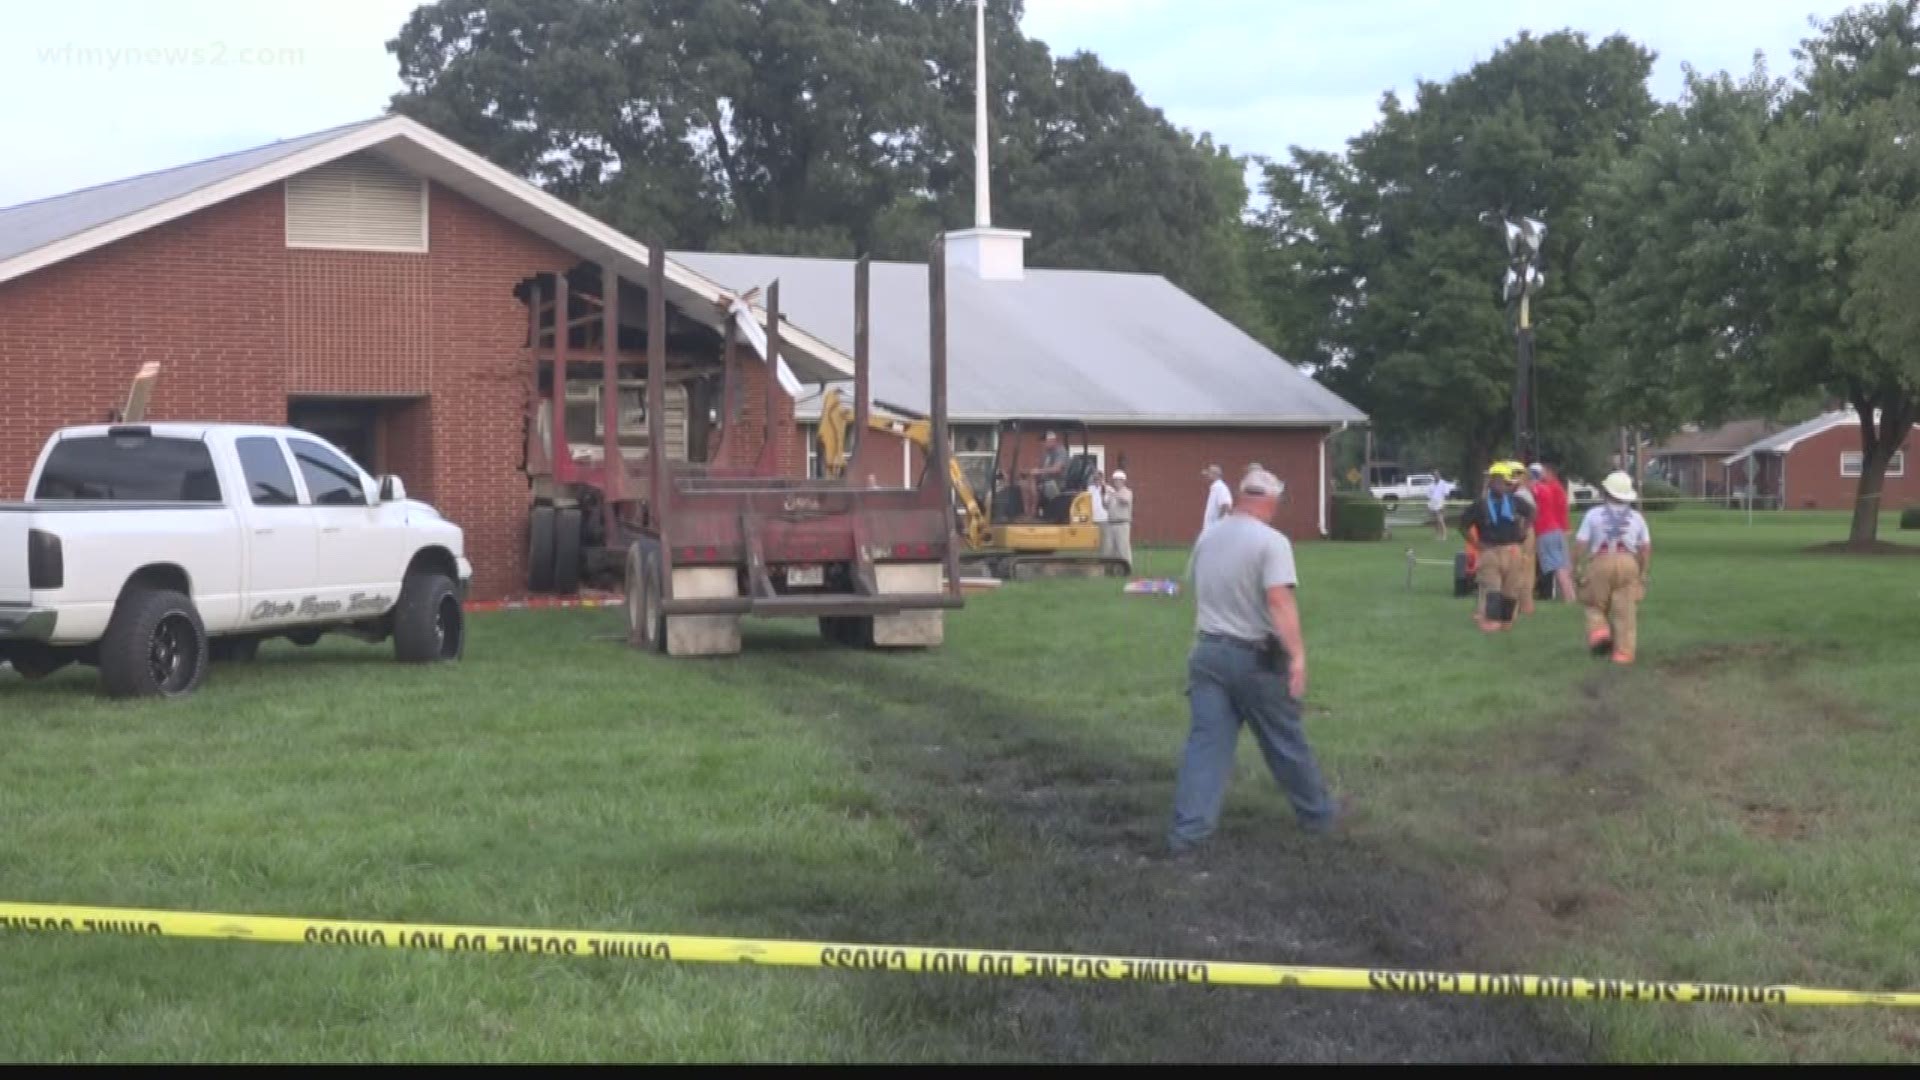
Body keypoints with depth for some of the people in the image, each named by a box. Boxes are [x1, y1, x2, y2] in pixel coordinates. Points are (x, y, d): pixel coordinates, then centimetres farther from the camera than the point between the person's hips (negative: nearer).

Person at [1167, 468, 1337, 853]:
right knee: (1285, 740, 10)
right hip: (1255, 656, -5)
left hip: (1208, 652, 5)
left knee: (1206, 741, 2)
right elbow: (1279, 601, -24)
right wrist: (1297, 654, -28)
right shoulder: (1270, 541, -13)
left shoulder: (1208, 537, 9)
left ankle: (1188, 829, -6)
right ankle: (1316, 814, 26)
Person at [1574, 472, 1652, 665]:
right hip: (1628, 563, 2)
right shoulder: (1636, 517, 11)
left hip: (1601, 563, -2)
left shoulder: (1593, 515, 3)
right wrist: (1643, 572, 20)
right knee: (1626, 611, 4)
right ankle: (1624, 652, 2)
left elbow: (1580, 544, -2)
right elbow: (1646, 548, 11)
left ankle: (1599, 631, -10)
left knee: (1596, 605, 15)